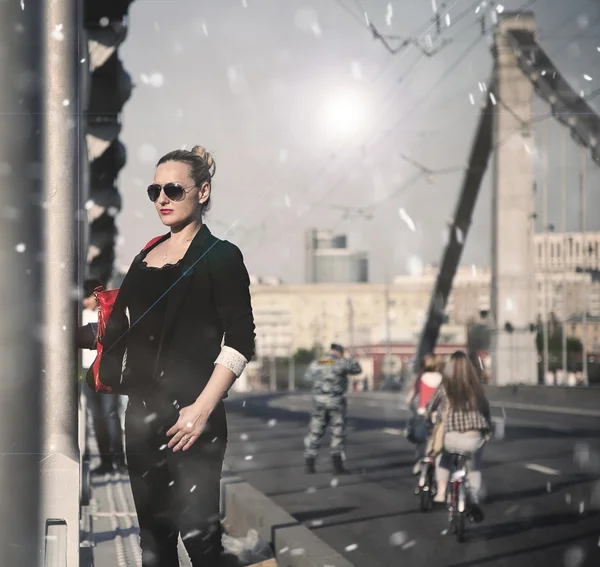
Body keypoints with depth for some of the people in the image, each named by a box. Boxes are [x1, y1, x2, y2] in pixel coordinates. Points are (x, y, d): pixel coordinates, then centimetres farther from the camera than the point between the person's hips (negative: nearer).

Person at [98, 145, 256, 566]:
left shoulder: (220, 256, -3)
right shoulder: (145, 258, 16)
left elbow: (240, 341, -10)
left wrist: (202, 410, -17)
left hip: (190, 420, -6)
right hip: (141, 415, 6)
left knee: (198, 532, -8)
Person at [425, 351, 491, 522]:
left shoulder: (444, 387, 0)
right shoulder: (476, 387, 4)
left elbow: (430, 408, 12)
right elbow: (485, 409, 10)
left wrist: (429, 417, 34)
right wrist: (488, 431, 24)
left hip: (451, 436, -1)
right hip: (474, 438, 1)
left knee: (443, 456, 31)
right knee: (474, 468, 23)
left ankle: (441, 491, 20)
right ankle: (474, 501, 3)